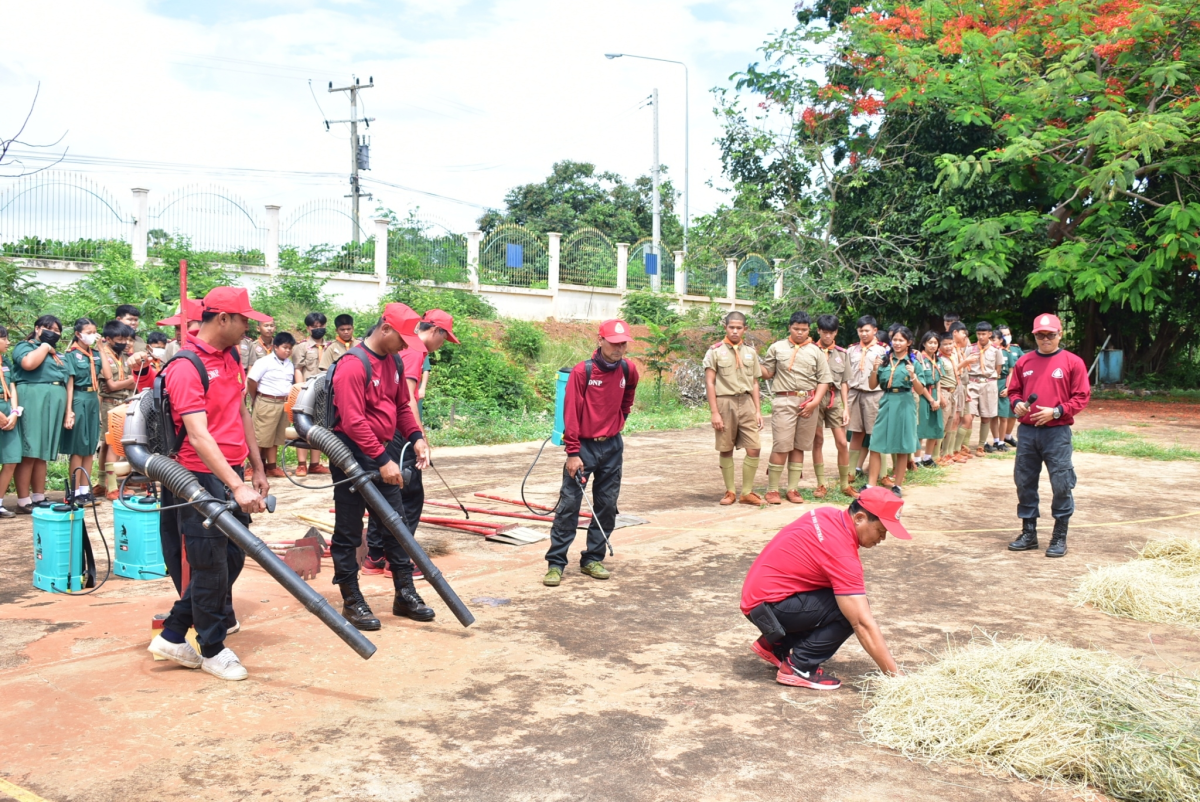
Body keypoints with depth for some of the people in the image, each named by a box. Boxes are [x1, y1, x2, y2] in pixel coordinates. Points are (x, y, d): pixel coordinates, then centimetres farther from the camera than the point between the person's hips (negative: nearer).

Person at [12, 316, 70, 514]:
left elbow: (68, 384, 20)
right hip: (33, 400, -7)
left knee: (43, 453, 8)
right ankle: (23, 501, -9)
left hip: (55, 404, 7)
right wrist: (44, 346, -3)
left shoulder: (60, 356, 24)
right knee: (28, 452, -9)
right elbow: (29, 363, -19)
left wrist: (68, 411, 11)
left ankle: (39, 498, 11)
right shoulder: (24, 346, 4)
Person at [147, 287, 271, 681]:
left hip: (231, 473, 9)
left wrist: (256, 468, 16)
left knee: (232, 556, 13)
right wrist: (236, 486, -32)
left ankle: (173, 636, 25)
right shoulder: (185, 367, -18)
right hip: (202, 478, -9)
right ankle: (213, 649, 21)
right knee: (210, 567, 3)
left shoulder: (232, 357, 10)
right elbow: (198, 435, -26)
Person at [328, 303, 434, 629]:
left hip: (384, 454, 8)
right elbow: (353, 422, -25)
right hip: (353, 456, -8)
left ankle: (405, 594, 20)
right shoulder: (353, 364, -19)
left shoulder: (394, 361, 7)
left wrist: (415, 437, -1)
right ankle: (352, 602, 13)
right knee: (348, 531, 4)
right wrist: (382, 461, -25)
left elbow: (402, 406, 16)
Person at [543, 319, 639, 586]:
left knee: (607, 506, 7)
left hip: (612, 446, 5)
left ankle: (593, 560, 18)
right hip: (584, 445, -5)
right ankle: (555, 563, 1)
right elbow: (571, 413, -13)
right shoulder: (582, 371, -12)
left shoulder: (628, 370, 2)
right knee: (569, 504, -5)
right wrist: (573, 453, -15)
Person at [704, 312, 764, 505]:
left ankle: (747, 492, 9)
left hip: (746, 402, 3)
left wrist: (758, 410, 8)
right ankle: (730, 491, 16)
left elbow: (754, 383, 15)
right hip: (725, 402, -3)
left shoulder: (750, 352, 12)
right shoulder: (715, 351, -1)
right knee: (726, 450, 4)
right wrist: (714, 413, -10)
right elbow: (709, 383, -4)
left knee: (754, 449, -3)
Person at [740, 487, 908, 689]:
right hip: (766, 607, -9)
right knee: (850, 611, -16)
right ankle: (799, 667, -7)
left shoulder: (828, 514, 0)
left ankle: (776, 645, 16)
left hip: (757, 591, 9)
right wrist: (896, 677, -23)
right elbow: (863, 624, -26)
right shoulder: (842, 555, -24)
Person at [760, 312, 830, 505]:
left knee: (799, 446, 6)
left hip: (809, 402, 2)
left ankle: (793, 489, 14)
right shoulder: (777, 348, 8)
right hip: (785, 400, -2)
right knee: (781, 446, -7)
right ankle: (772, 490, 1)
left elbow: (824, 380, 7)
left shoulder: (815, 351, 10)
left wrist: (815, 402, -5)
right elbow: (767, 373, 7)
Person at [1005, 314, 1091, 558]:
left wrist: (1056, 412, -14)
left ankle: (1060, 537, 10)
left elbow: (1082, 397, -3)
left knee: (1061, 484, -2)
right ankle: (1028, 533, 22)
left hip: (1057, 433, -4)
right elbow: (1013, 390, 16)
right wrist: (1017, 404, -5)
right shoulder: (1024, 361, 10)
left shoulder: (1073, 362, -1)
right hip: (1027, 431, 4)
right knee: (1024, 482, 9)